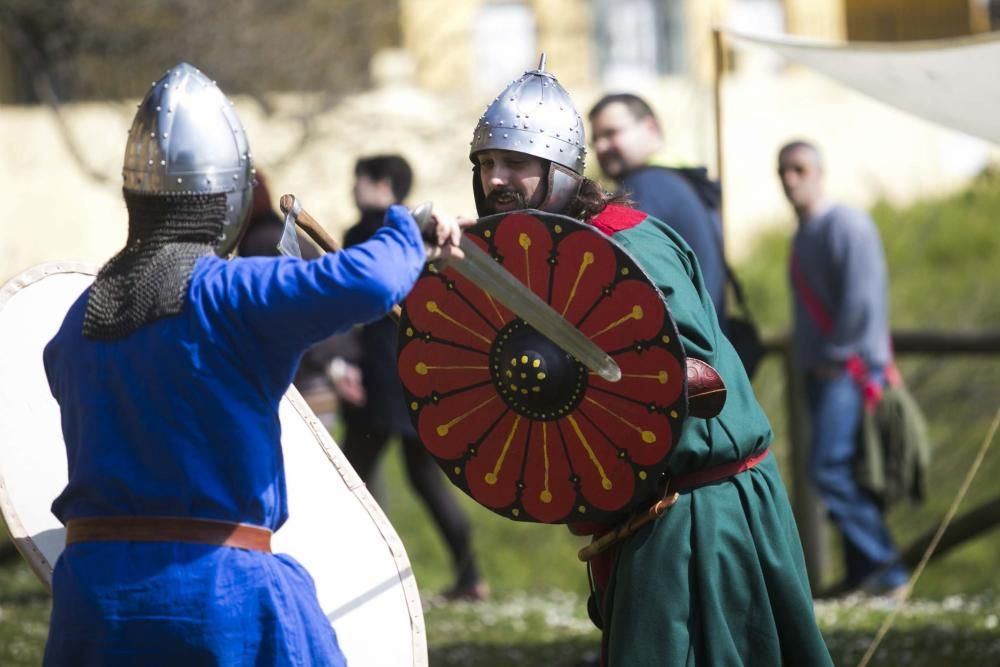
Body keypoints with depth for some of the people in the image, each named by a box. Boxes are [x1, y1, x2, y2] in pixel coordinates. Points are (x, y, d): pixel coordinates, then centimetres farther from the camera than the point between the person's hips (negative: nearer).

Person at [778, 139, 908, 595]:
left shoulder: (845, 225, -10)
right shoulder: (803, 236, 18)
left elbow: (862, 297, -19)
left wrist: (835, 356, -15)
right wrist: (812, 360, 13)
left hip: (850, 370, -9)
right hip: (820, 371, 9)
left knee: (830, 469, -17)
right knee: (840, 474, 5)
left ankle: (881, 568, -14)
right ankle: (864, 575, 6)